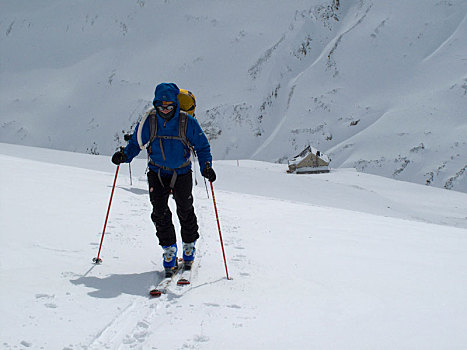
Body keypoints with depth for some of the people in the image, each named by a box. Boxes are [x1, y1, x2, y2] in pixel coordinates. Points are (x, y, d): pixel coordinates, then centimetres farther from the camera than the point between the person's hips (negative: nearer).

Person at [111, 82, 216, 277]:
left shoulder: (187, 122, -12)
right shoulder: (148, 122, -7)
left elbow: (202, 146, -2)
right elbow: (136, 143, 4)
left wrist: (206, 166, -16)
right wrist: (124, 155, -14)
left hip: (181, 173, -1)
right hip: (157, 172, 1)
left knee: (185, 211, 5)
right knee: (159, 212, -6)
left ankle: (189, 247, 29)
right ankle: (169, 250, 10)